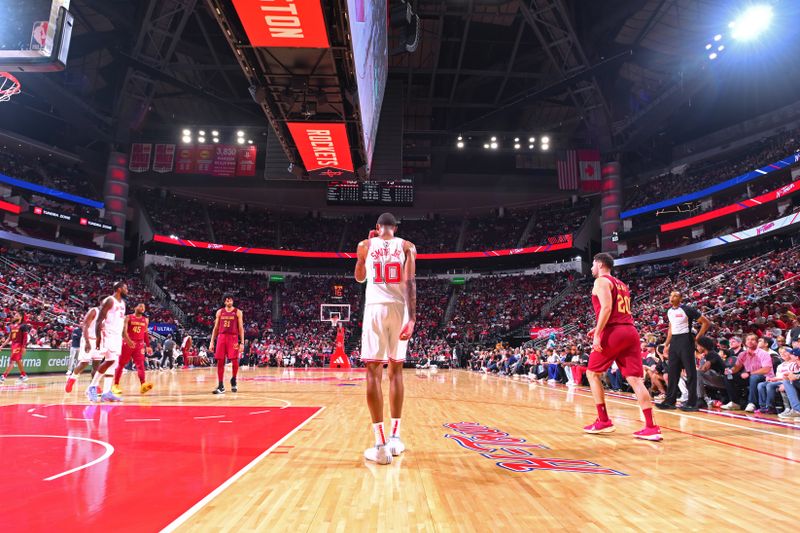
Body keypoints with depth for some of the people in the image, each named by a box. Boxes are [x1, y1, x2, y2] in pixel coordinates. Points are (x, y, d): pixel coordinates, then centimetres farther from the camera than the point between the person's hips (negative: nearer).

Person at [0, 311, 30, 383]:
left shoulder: (23, 326, -8)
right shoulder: (12, 326, 13)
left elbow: (25, 337, -12)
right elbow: (9, 338, 18)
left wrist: (24, 347, -18)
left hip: (19, 345, -8)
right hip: (13, 345, 8)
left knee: (11, 361, -10)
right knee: (18, 361, 14)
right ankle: (24, 376, 23)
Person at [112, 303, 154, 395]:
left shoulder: (145, 320, 11)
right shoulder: (128, 318, -3)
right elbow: (124, 330, -15)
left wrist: (148, 346, 13)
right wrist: (128, 340, -33)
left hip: (139, 344, 3)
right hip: (127, 343, -3)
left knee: (140, 364, -11)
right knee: (121, 364, 6)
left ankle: (143, 385, -24)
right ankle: (115, 385, 18)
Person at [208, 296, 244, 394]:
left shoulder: (238, 312, 3)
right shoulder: (219, 312, 11)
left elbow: (241, 328, 1)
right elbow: (216, 328, 13)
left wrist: (242, 343, -7)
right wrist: (212, 342, 7)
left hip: (233, 338, -2)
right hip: (221, 337, 2)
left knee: (235, 361, -7)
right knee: (220, 362, -1)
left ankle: (233, 380, 19)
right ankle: (221, 386, 4)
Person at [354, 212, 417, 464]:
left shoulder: (365, 245, 11)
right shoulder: (407, 246, 10)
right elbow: (410, 281, -3)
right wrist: (412, 317, -8)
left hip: (375, 308, -1)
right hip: (399, 309, 2)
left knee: (374, 372, -2)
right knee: (396, 370, 13)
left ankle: (381, 444, -9)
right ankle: (395, 437, 18)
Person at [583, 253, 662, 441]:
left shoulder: (601, 281, -1)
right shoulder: (621, 285, 25)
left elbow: (606, 308, -15)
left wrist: (597, 334, -17)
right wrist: (600, 328, 28)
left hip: (613, 333, -7)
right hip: (630, 331, 8)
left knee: (592, 374, 8)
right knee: (635, 379, 2)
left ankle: (603, 421, 8)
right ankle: (651, 428, -5)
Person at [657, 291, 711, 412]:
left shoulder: (687, 309, -10)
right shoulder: (669, 311, 12)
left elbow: (706, 322, -8)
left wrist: (697, 338, -9)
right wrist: (666, 345, 17)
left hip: (685, 341, -7)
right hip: (674, 341, 7)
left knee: (690, 372, -3)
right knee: (672, 373, 8)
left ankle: (692, 403, 2)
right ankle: (670, 401, 12)